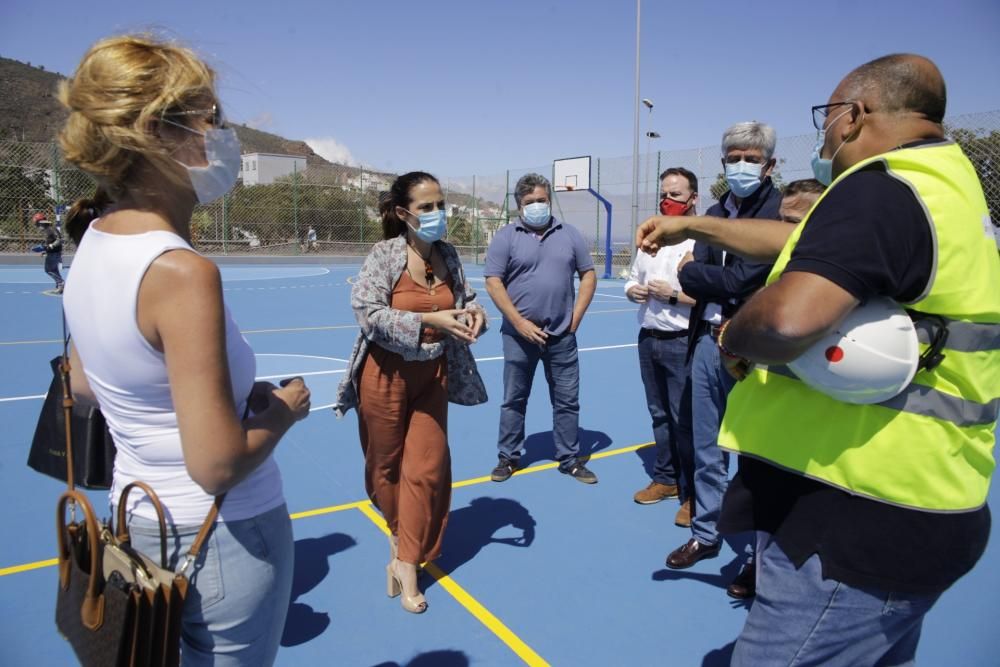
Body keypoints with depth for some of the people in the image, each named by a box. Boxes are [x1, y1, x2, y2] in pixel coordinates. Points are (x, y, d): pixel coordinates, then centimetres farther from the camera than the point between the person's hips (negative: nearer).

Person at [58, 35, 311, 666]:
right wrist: (285, 408, -10)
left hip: (136, 519, 8)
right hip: (223, 538, -7)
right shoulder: (183, 273, -28)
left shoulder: (93, 243, -2)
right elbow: (217, 465, -28)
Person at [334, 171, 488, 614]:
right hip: (386, 375, -3)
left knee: (425, 470, 2)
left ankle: (405, 564, 16)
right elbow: (367, 313, -21)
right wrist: (429, 319, -30)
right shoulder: (385, 254, -15)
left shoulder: (448, 255, -1)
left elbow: (466, 297, 8)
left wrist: (474, 313, -16)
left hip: (432, 375, 4)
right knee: (387, 467, 13)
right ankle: (403, 541, 40)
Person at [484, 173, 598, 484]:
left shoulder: (569, 235, 6)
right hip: (519, 335, -2)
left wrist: (575, 318, 0)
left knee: (567, 400, 9)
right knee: (514, 399, 10)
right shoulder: (506, 237, -2)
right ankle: (508, 457, 25)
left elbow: (588, 275, 9)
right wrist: (520, 323, -13)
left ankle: (570, 458, 23)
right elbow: (493, 283, -7)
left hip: (561, 335, 2)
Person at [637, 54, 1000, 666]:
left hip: (858, 525, -10)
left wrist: (737, 338, -14)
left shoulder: (880, 190, -21)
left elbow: (789, 319, -37)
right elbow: (809, 247, 20)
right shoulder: (949, 186, 11)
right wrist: (692, 227, 25)